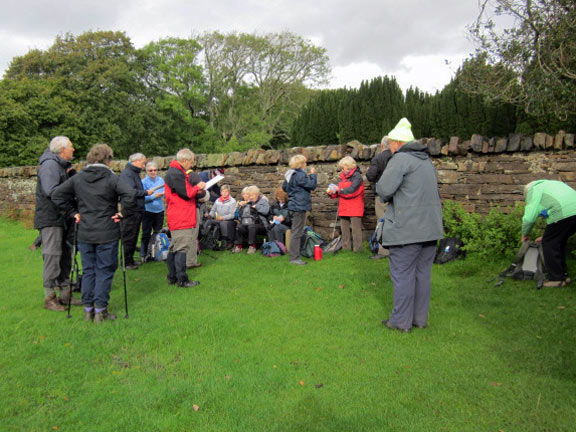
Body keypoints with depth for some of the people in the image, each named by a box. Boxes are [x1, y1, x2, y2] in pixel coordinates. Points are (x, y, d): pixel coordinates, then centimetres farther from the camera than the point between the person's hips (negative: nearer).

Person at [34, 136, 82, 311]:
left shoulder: (61, 165, 18)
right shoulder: (49, 165, -13)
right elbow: (51, 191, -25)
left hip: (62, 219, 10)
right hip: (50, 219, -10)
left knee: (65, 256, 13)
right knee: (52, 257, -6)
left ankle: (65, 294, 22)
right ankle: (49, 298, 3)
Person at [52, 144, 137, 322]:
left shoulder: (78, 178, 4)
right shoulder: (112, 179, -10)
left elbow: (57, 195, 7)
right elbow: (131, 195, -24)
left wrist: (73, 212, 9)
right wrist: (123, 213, -10)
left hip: (84, 234, 4)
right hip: (107, 234, -4)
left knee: (88, 271, 14)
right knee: (104, 271, 5)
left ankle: (88, 309, 19)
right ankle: (100, 310, 7)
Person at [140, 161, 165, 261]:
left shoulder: (161, 180, 6)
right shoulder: (143, 182, -8)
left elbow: (165, 192, 7)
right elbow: (142, 198, -14)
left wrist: (163, 194, -15)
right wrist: (154, 196, -22)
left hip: (159, 210, 5)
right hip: (148, 211, -4)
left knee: (158, 233, 14)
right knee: (146, 234, 1)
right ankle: (143, 255, 10)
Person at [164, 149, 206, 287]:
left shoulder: (176, 172, 19)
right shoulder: (176, 173, -14)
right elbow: (186, 193, -17)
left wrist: (196, 190, 10)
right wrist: (198, 187, -2)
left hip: (176, 218, 11)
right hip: (181, 219, -11)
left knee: (174, 248, 13)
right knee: (182, 248, -8)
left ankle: (172, 277, 21)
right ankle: (182, 280, -5)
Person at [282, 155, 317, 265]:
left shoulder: (290, 175, 12)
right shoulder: (300, 175, -17)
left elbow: (284, 187, 23)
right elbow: (312, 185, -17)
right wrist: (313, 174, -4)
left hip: (295, 205, 10)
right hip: (300, 206, -10)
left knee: (296, 231, 16)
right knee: (297, 232, -7)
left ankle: (294, 256, 23)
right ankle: (294, 257, -4)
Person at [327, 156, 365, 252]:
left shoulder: (357, 176, -9)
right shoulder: (343, 177, 14)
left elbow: (352, 190, -20)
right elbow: (340, 192, 13)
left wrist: (338, 190, -12)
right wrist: (332, 192, -7)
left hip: (355, 209, -8)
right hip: (344, 208, 8)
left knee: (356, 230, -3)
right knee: (344, 230, 13)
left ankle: (357, 249, 4)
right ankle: (346, 248, 22)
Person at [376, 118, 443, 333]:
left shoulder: (401, 158, -9)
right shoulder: (426, 161, 19)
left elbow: (384, 189, -19)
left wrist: (383, 193, 4)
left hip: (407, 228, -8)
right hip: (430, 226, 9)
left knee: (402, 274, 0)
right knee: (423, 273, 13)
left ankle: (401, 321, 8)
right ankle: (420, 318, 22)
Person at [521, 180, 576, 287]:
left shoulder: (533, 189, 12)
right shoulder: (551, 184, 35)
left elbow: (529, 217, 2)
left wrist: (525, 235, 18)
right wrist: (547, 236, 38)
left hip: (563, 214, -8)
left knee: (549, 244, 3)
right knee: (559, 243, 21)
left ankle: (556, 279, 4)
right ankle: (563, 275, 26)